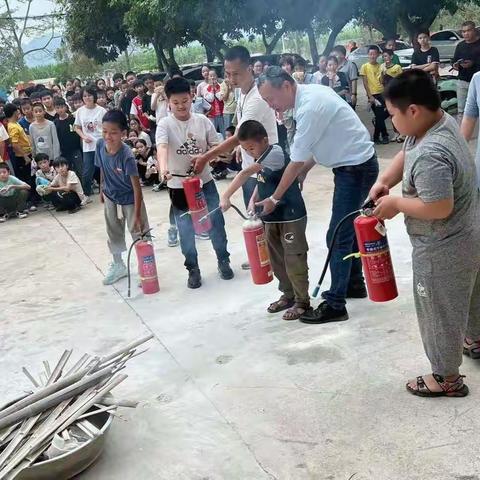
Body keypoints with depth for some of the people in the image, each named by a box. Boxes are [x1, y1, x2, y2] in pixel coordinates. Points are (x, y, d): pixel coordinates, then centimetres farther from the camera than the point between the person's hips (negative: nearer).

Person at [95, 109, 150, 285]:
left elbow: (137, 187, -29)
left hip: (130, 199, -6)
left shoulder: (127, 156, -33)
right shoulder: (100, 145, -17)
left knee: (139, 232, 2)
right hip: (111, 198, 6)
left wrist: (137, 215, -29)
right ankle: (118, 266, 37)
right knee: (114, 233, 19)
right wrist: (102, 190, 14)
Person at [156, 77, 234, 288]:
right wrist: (163, 167, -48)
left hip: (205, 182, 2)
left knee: (216, 223, 9)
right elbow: (162, 147, -28)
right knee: (186, 231, 6)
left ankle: (223, 261, 29)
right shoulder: (165, 124, -10)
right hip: (179, 186, -2)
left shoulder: (202, 121, -2)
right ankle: (193, 269, 21)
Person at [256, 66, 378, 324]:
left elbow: (296, 162, -21)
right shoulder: (310, 93, 3)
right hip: (354, 165, 10)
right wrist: (304, 171, 3)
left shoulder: (309, 108, -26)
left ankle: (335, 305, 1)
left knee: (338, 236, -6)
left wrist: (274, 199, -13)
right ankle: (354, 284, 35)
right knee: (348, 226, 20)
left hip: (356, 167, -10)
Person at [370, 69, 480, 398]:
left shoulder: (430, 155, -35)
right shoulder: (443, 120, -4)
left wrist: (395, 203, -22)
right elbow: (405, 155, 8)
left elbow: (438, 208, -35)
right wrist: (383, 181, -5)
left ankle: (448, 378, 28)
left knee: (439, 310, 9)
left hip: (443, 248, -10)